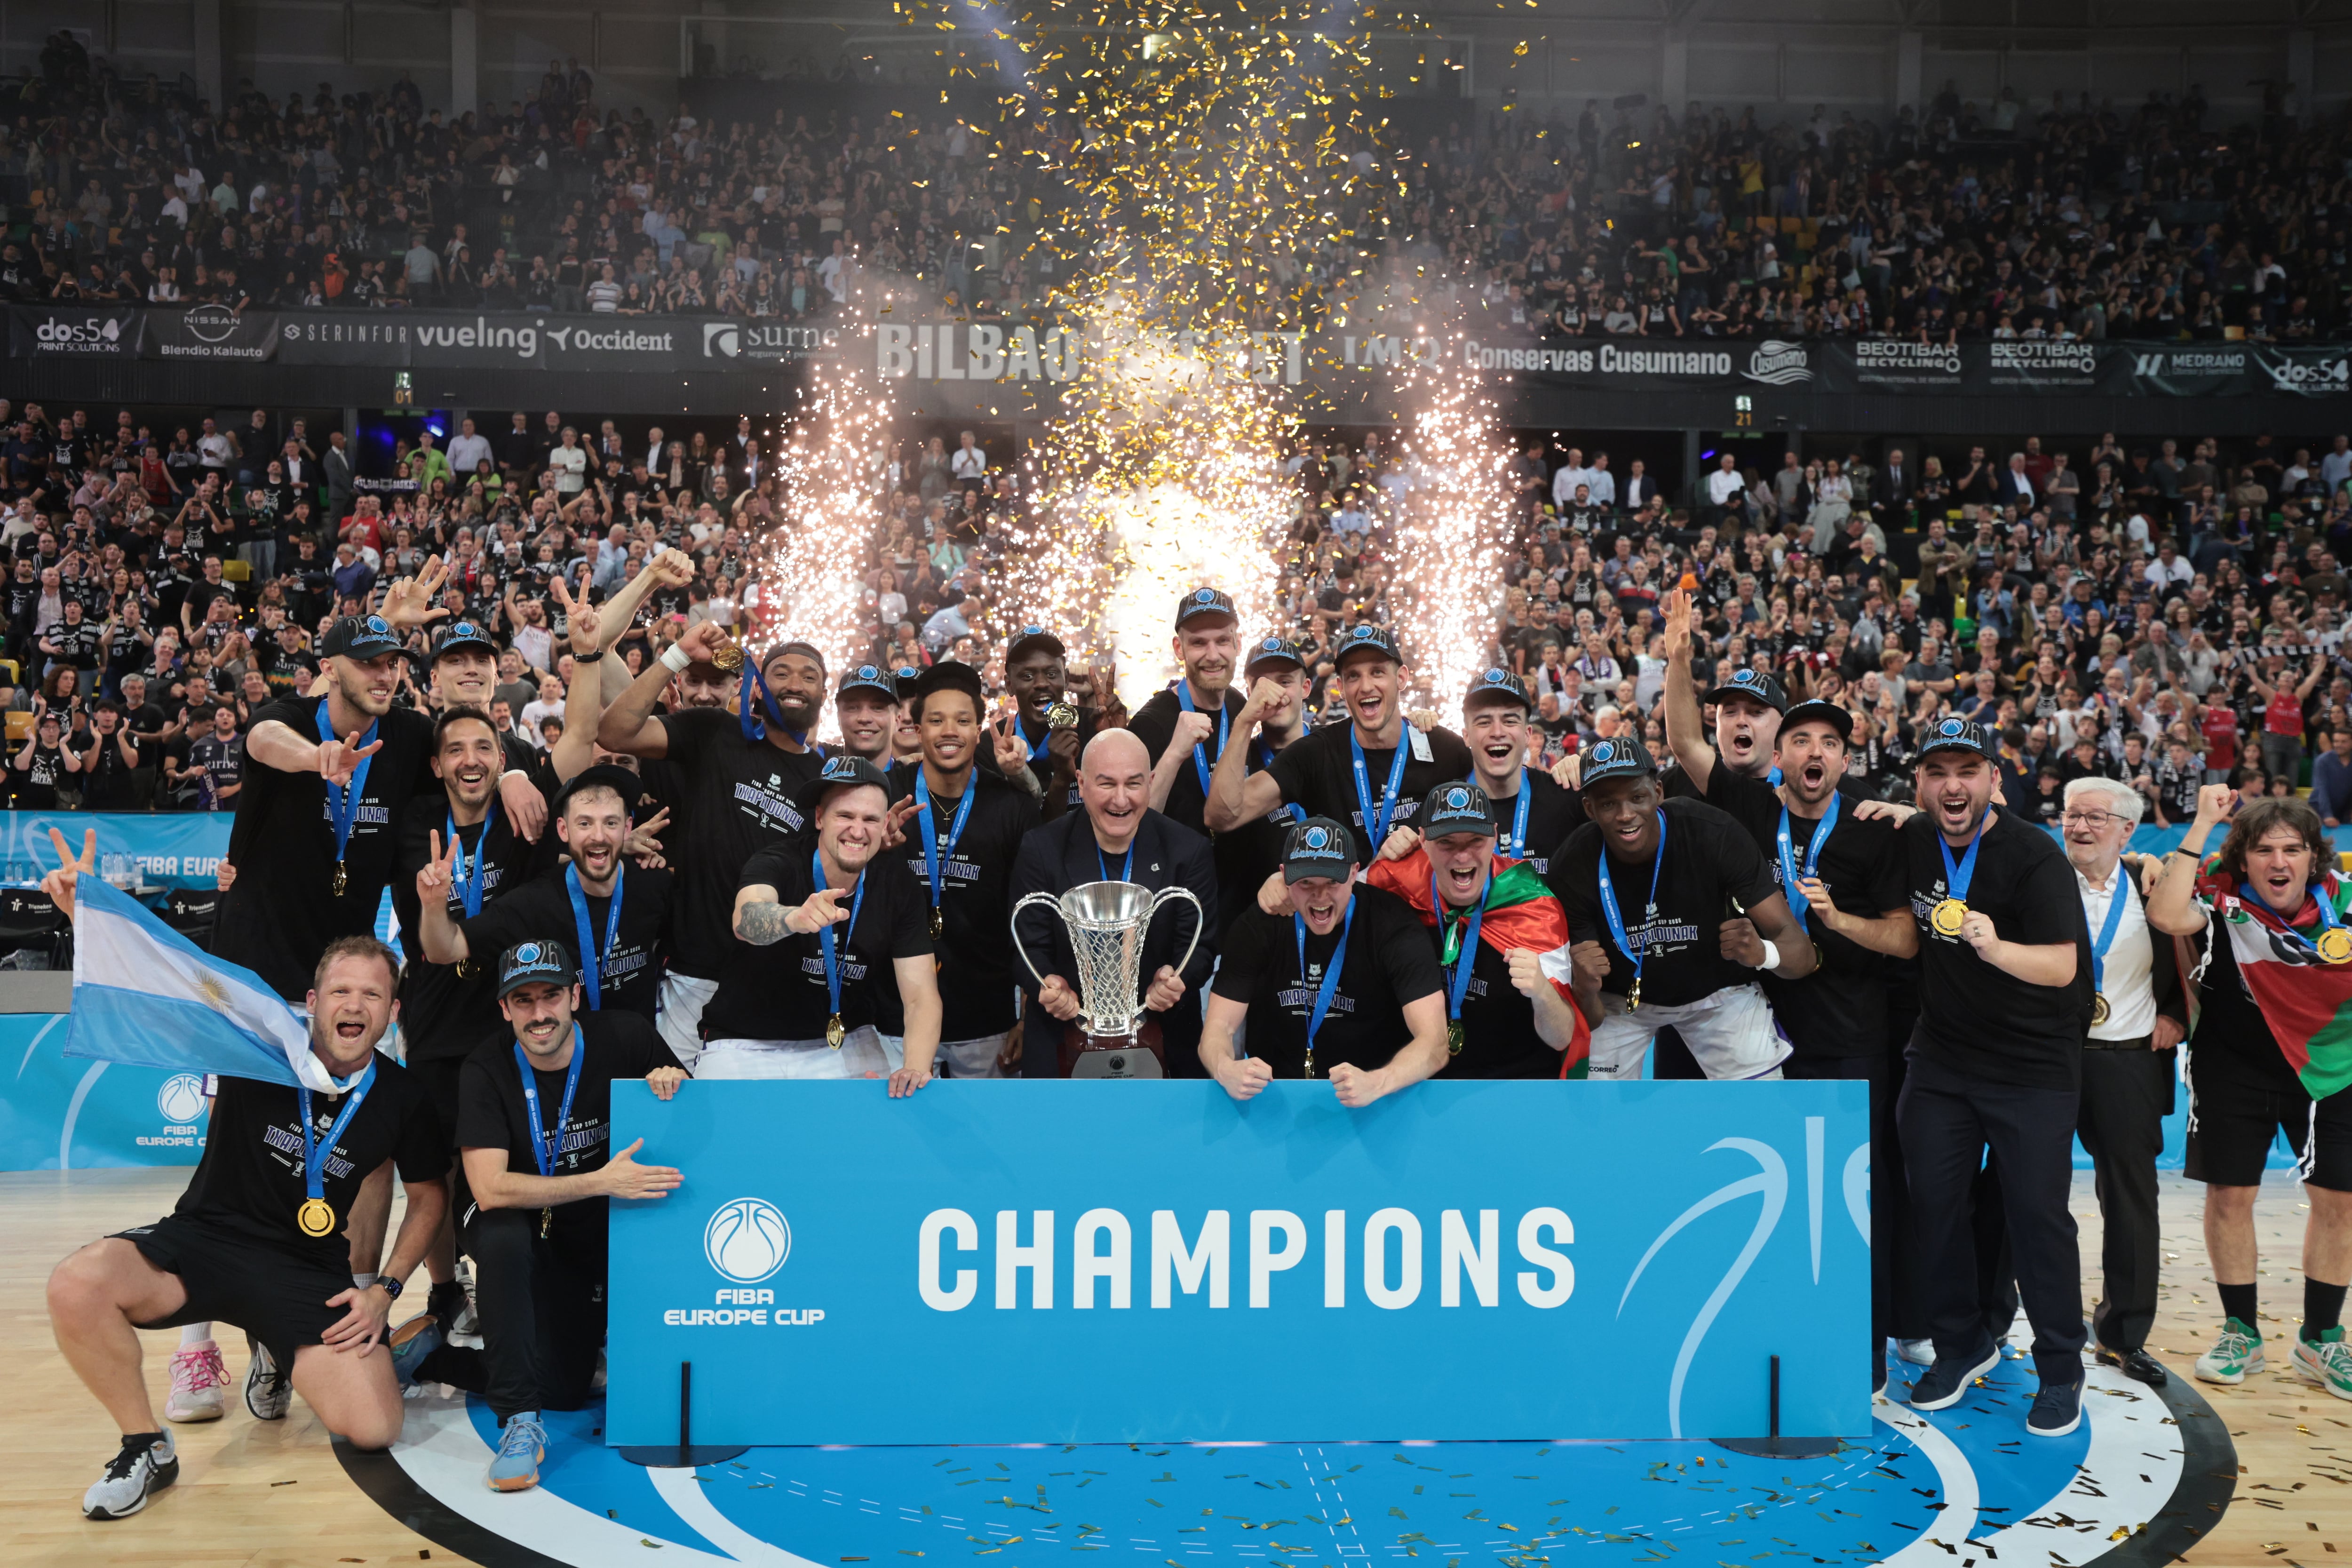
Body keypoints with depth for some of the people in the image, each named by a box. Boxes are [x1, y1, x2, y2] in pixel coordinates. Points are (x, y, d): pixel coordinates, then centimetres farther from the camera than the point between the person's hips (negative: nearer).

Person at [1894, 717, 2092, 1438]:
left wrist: (1998, 950, -42)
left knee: (2037, 1211, -3)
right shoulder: (1912, 841, 0)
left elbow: (2062, 966, -26)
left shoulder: (2033, 857, -17)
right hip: (1941, 1058, 5)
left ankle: (2061, 1371, 15)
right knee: (1934, 1201, 8)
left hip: (2034, 1066, -5)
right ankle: (1962, 1343, 27)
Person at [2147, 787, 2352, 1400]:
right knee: (2229, 1194, 4)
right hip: (2234, 1067, -2)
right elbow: (2167, 917, -37)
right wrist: (2202, 827, -34)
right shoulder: (2224, 895, -15)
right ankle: (2241, 1333, 21)